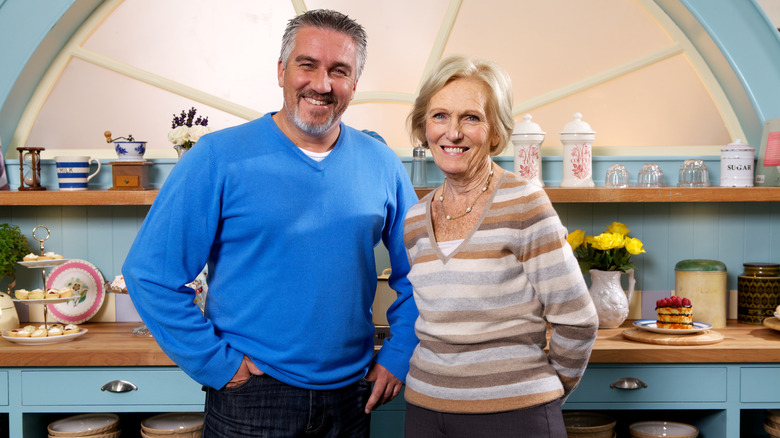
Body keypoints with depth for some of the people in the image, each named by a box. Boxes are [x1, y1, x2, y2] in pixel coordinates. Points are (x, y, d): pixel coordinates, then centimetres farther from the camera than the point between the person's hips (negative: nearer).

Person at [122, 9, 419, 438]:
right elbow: (150, 272, -11)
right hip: (251, 398, -3)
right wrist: (215, 362, -12)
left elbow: (415, 271, 12)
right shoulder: (220, 157, -9)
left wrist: (399, 356, 4)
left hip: (351, 397, 4)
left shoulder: (381, 165, 2)